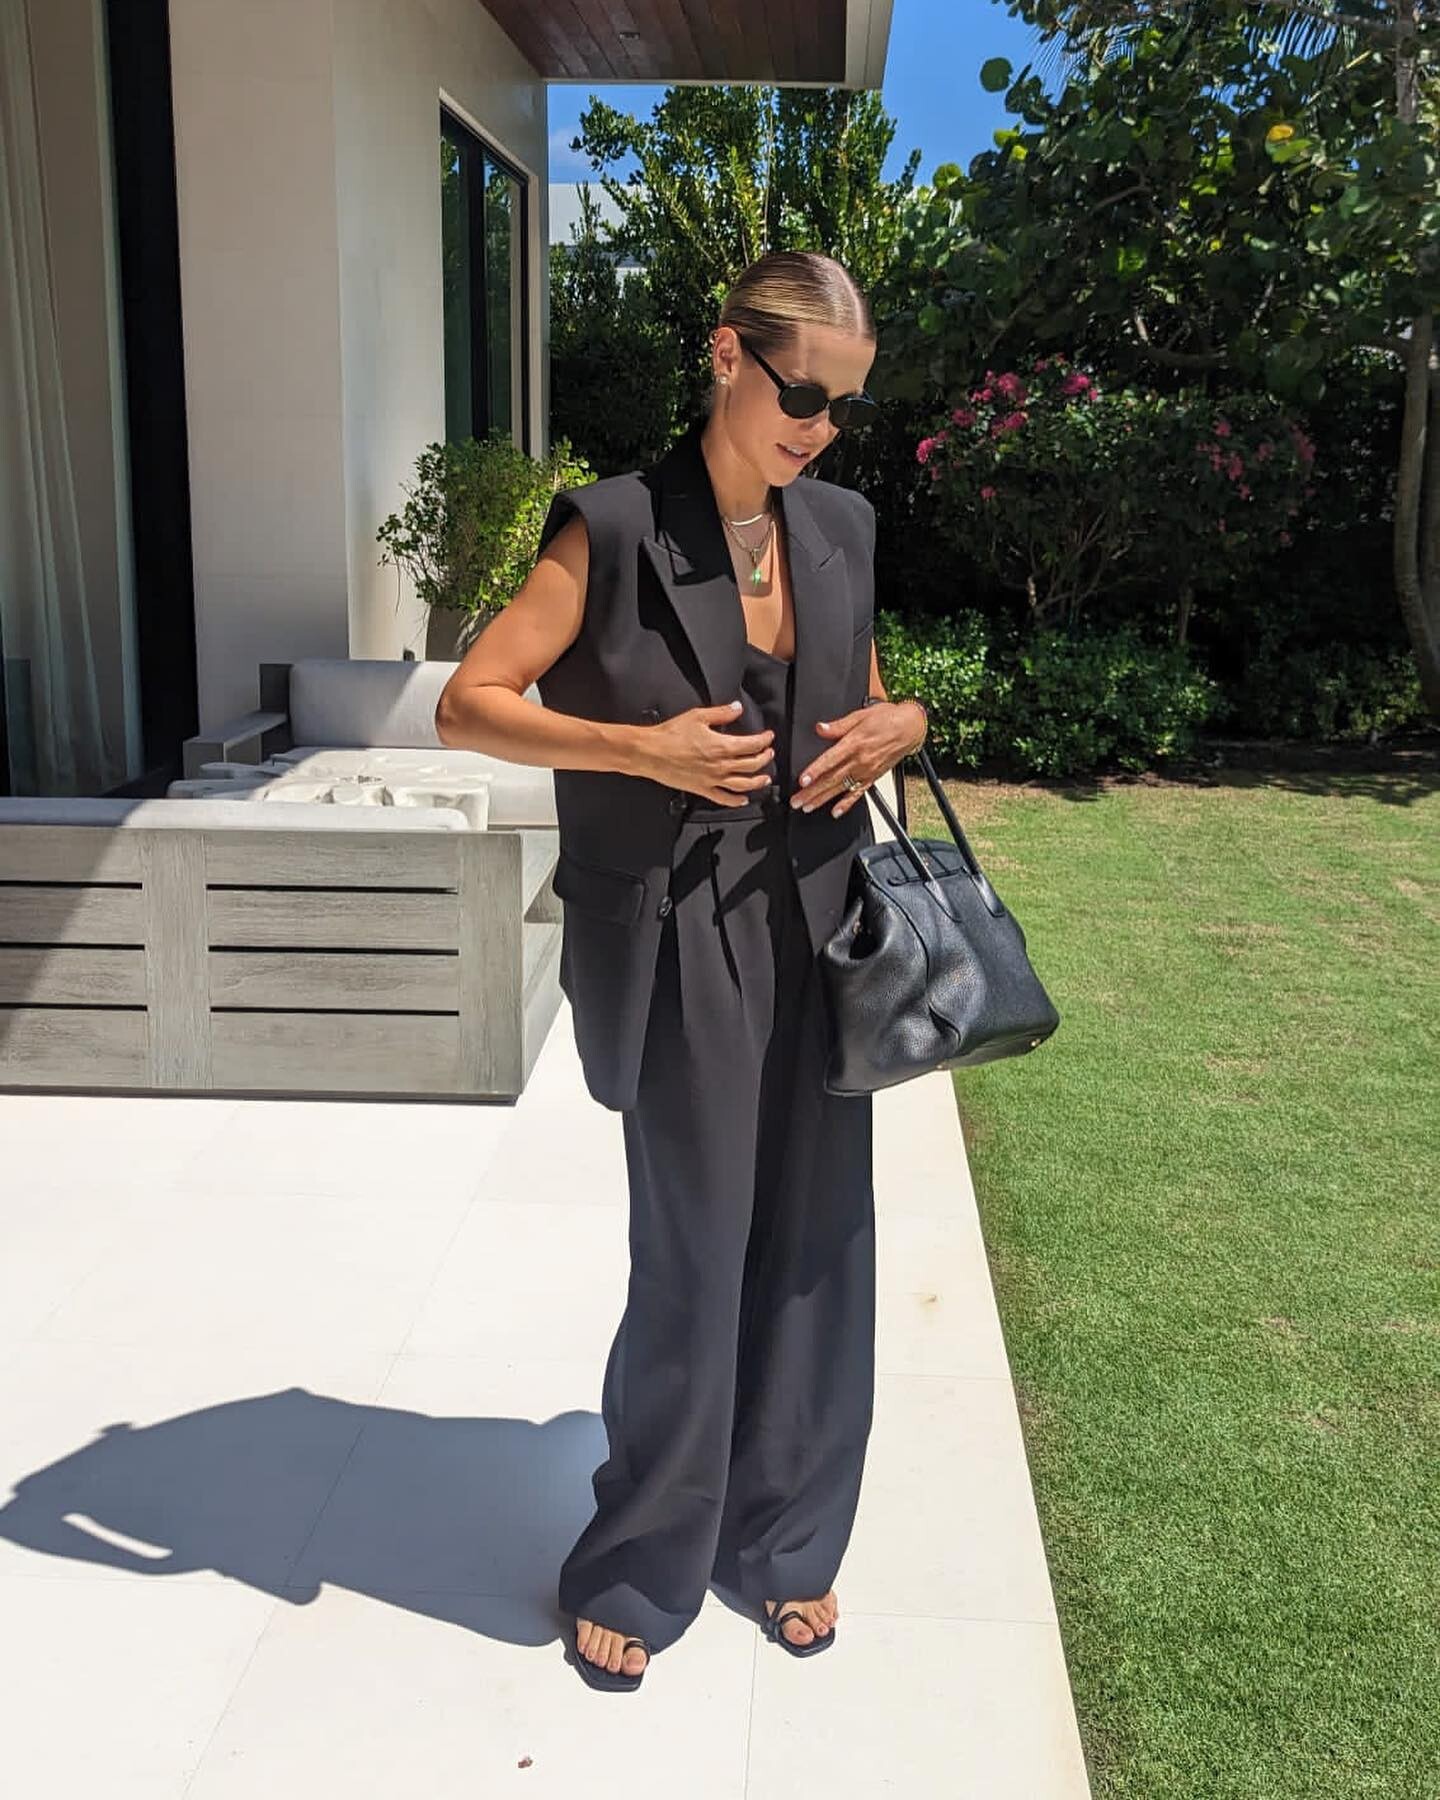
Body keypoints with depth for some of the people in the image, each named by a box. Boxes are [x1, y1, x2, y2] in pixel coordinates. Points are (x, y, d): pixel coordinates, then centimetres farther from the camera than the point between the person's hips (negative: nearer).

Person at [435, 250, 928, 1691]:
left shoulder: (841, 528, 9)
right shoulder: (612, 530, -7)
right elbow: (467, 705, -7)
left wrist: (900, 723, -2)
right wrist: (639, 746, -20)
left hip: (815, 923, 5)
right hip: (677, 939, -5)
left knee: (815, 1238, 11)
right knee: (693, 1250, 1)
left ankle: (785, 1540, 32)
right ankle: (640, 1569, 24)